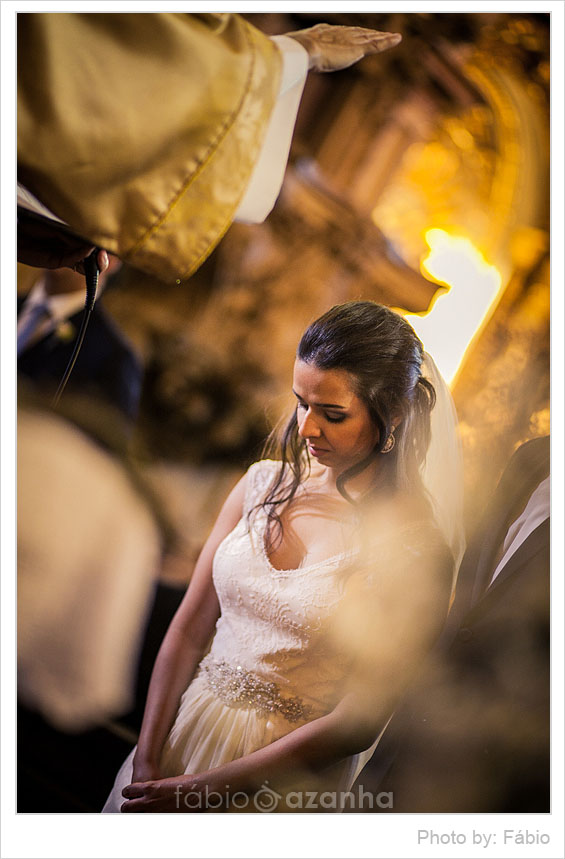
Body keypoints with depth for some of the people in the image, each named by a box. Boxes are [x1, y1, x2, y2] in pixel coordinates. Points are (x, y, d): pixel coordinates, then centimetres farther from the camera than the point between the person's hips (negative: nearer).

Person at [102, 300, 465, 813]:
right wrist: (146, 764, -10)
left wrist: (204, 790, -16)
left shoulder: (417, 551, -18)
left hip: (287, 776, -4)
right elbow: (190, 627, -2)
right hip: (189, 728, 4)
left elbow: (358, 722, -17)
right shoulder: (265, 483, -3)